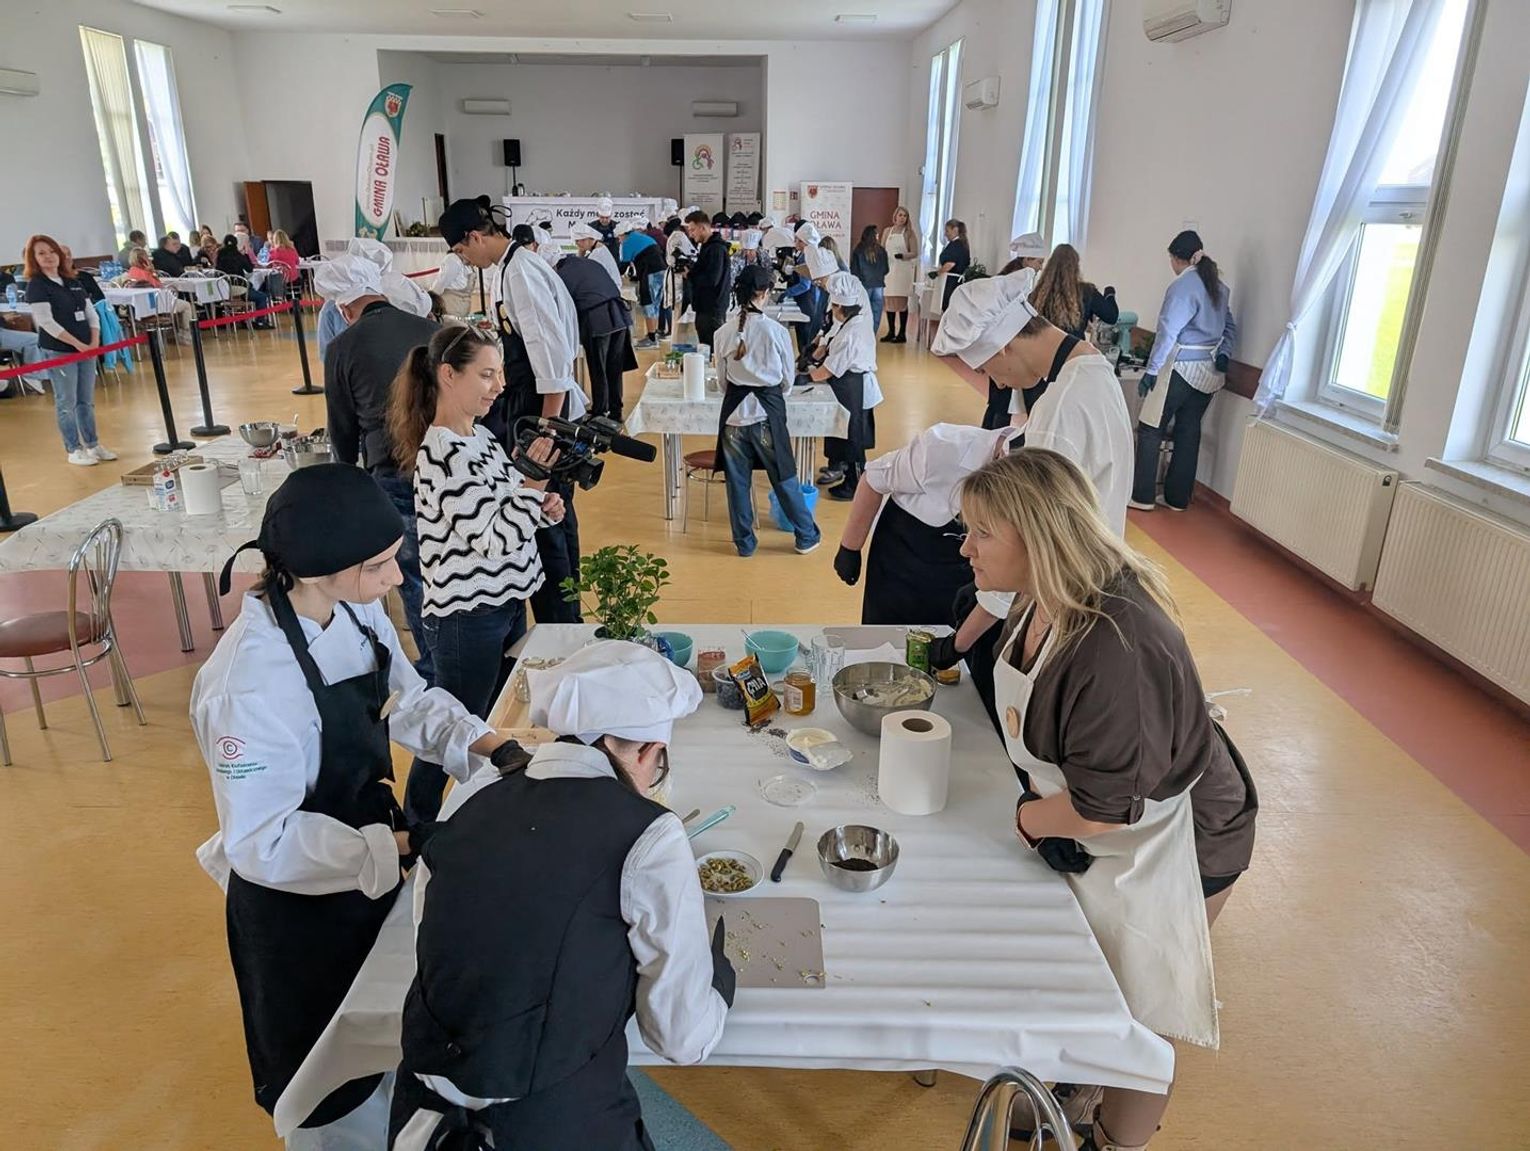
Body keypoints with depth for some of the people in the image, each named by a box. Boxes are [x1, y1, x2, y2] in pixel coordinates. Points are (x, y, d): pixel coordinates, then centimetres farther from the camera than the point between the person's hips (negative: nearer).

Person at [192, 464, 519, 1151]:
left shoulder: (356, 610, -14)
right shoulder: (249, 683, -35)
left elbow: (406, 698, 2)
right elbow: (261, 839, -29)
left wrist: (482, 743, -12)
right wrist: (402, 846, -30)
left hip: (366, 864, 7)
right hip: (296, 902, -7)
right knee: (335, 1092, 20)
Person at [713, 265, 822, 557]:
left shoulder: (723, 332, -4)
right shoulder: (776, 331, -11)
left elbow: (722, 380, 7)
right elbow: (788, 379, 1)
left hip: (734, 412, 2)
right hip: (767, 412, -2)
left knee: (737, 480, 12)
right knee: (784, 478, 11)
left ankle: (744, 542, 22)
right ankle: (807, 536, 23)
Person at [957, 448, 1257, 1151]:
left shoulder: (1115, 647, -39)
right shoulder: (1044, 600, -10)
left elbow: (1103, 807, -30)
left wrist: (1029, 817, -13)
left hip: (1169, 847, -8)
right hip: (1084, 828, 9)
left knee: (1133, 1013, 15)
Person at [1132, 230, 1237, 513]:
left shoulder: (1182, 286, -12)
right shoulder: (1220, 287, 14)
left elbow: (1168, 332, -17)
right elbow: (1230, 328, 16)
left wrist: (1151, 370, -15)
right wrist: (1224, 355, 5)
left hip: (1182, 368, -8)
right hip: (1210, 372, 8)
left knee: (1150, 429, 1)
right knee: (1189, 432, 12)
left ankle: (1143, 496, 3)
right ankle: (1177, 498, 18)